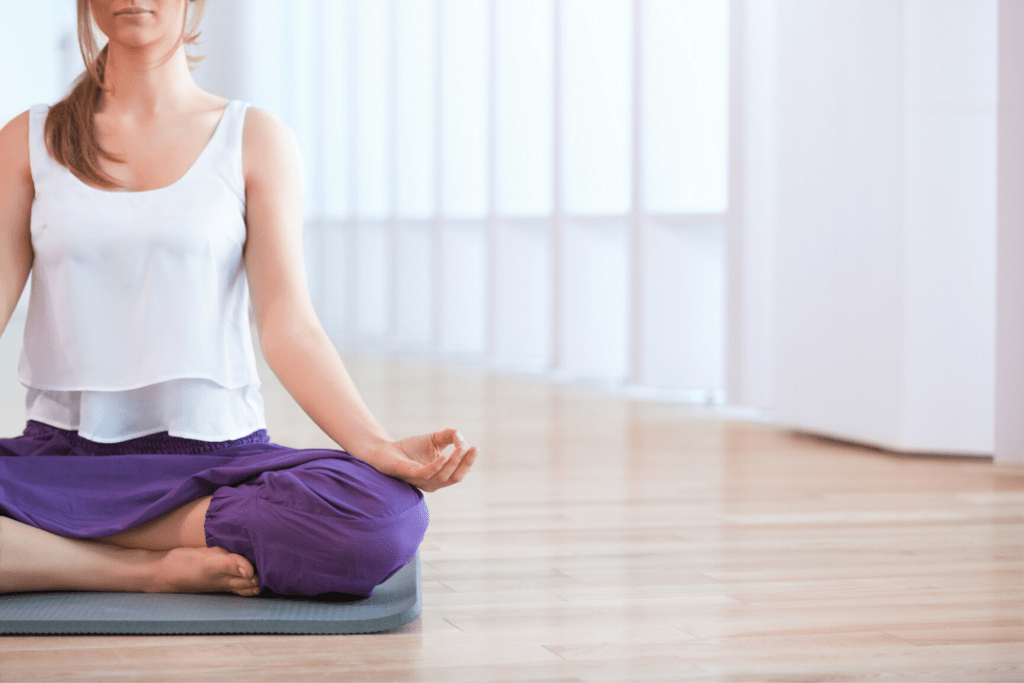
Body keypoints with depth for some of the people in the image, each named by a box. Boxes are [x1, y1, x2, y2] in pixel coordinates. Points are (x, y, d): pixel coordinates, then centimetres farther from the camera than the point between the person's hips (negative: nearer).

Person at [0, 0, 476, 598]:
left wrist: (376, 446, -20)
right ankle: (153, 569, -13)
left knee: (385, 512, -32)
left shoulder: (255, 140, 6)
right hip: (63, 455, 0)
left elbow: (289, 328, -2)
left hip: (216, 452, 1)